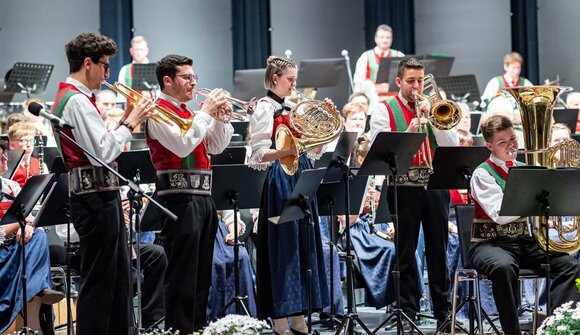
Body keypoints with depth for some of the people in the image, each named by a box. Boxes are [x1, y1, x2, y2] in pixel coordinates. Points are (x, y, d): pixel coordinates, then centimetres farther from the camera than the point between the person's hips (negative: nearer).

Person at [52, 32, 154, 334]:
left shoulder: (69, 97, 16)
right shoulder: (78, 101, -15)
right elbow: (103, 153, -23)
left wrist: (127, 119, 10)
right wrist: (131, 122, -13)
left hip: (98, 198, 11)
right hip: (96, 198, -11)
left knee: (117, 277, 16)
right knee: (98, 281, -5)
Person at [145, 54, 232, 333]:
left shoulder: (189, 112, 20)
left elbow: (216, 146, 19)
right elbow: (182, 145, -21)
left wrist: (218, 115, 6)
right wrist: (206, 111, -14)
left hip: (203, 195, 9)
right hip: (179, 196, -9)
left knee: (201, 270, 12)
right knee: (182, 270, -8)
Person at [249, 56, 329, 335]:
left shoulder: (291, 109, 17)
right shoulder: (264, 109, -7)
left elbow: (309, 149, 19)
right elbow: (259, 155, -15)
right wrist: (287, 151, -31)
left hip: (300, 178, 8)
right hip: (280, 181, -8)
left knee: (304, 245, 7)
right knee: (283, 248, -8)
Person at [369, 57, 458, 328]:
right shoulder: (384, 111, 3)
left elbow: (452, 146, 2)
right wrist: (408, 132, -20)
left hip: (435, 186, 3)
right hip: (404, 187, -3)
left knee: (438, 250, 7)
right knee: (405, 252, 2)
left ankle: (444, 312, 14)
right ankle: (407, 312, 8)